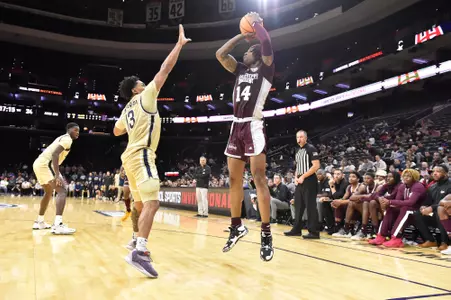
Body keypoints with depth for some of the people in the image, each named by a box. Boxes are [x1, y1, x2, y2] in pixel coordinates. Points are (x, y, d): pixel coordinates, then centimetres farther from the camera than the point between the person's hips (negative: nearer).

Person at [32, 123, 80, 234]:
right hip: (45, 164, -11)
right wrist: (57, 175, -29)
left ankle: (39, 222, 35)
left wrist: (58, 175, 31)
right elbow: (55, 154, -22)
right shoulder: (67, 139, -7)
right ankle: (58, 225, -29)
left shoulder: (63, 138, 25)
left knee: (48, 192, 27)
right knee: (62, 191, -17)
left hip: (39, 163, 11)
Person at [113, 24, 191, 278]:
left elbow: (117, 132, 36)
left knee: (142, 204, 17)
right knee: (152, 203, -21)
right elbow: (165, 69, -3)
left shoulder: (127, 109, 21)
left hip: (131, 156, 10)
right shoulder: (144, 97, 0)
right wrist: (180, 43, 2)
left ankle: (138, 243, 26)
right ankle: (140, 252, -32)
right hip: (141, 155, -10)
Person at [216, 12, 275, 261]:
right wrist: (242, 35, 20)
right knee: (234, 180, 8)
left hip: (253, 127, -7)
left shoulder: (265, 69, 4)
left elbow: (266, 43, -12)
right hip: (236, 127, 7)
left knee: (259, 178, -11)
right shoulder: (240, 69, 21)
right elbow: (220, 54, 16)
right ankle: (237, 226, 20)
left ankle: (266, 233, -5)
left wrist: (256, 22, 5)